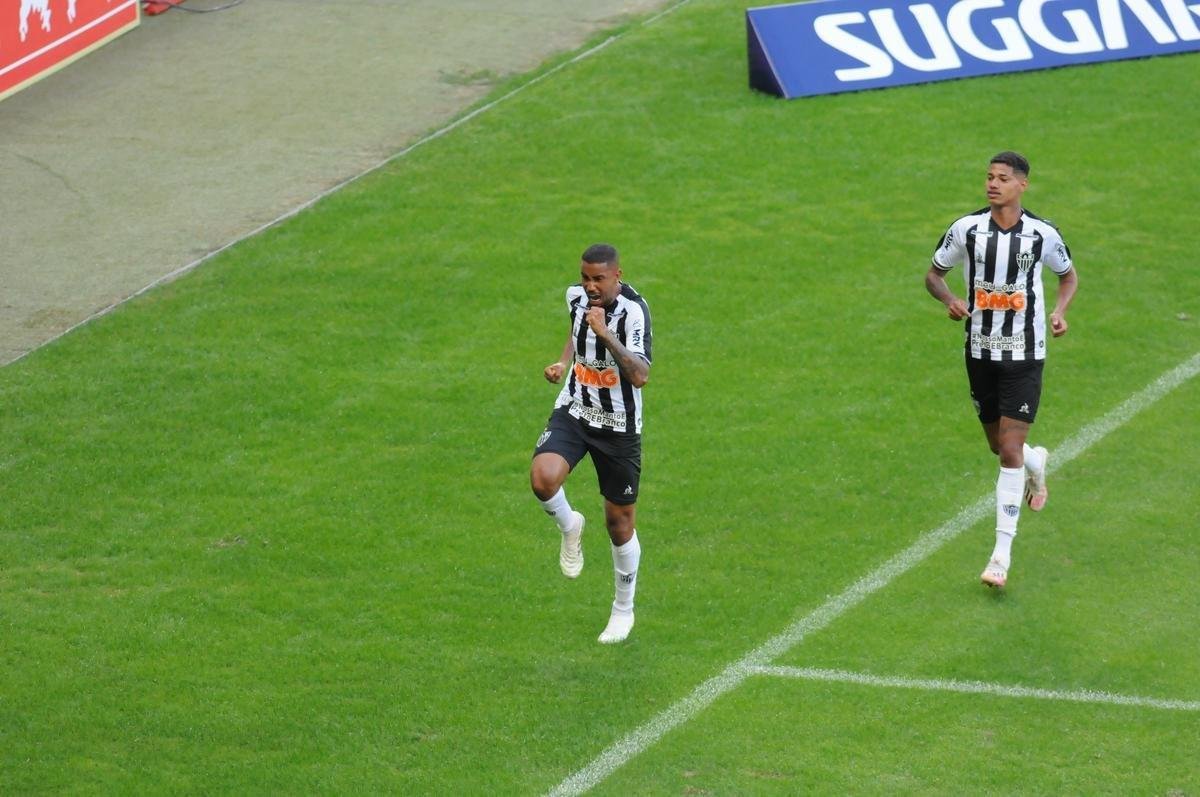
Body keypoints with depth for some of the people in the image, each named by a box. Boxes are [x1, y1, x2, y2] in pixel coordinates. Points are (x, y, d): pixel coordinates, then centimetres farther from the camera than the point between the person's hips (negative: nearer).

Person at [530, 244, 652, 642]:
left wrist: (606, 334, -41)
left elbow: (639, 376, -34)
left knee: (620, 523, 8)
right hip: (573, 412, 3)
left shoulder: (633, 310, -22)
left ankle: (624, 610, 30)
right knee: (543, 477, -28)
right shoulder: (577, 296, -4)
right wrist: (564, 361, 4)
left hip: (619, 427, -3)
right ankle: (569, 526, 6)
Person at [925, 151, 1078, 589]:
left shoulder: (1042, 234, -8)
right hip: (981, 351, 3)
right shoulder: (967, 229, -5)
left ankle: (1003, 553, -7)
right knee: (1000, 445, 15)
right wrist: (950, 299, -15)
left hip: (1025, 355, -3)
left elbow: (1069, 275, 11)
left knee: (1010, 449, -11)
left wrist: (1060, 310, -9)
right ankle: (1036, 461, 54)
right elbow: (933, 274, 7)